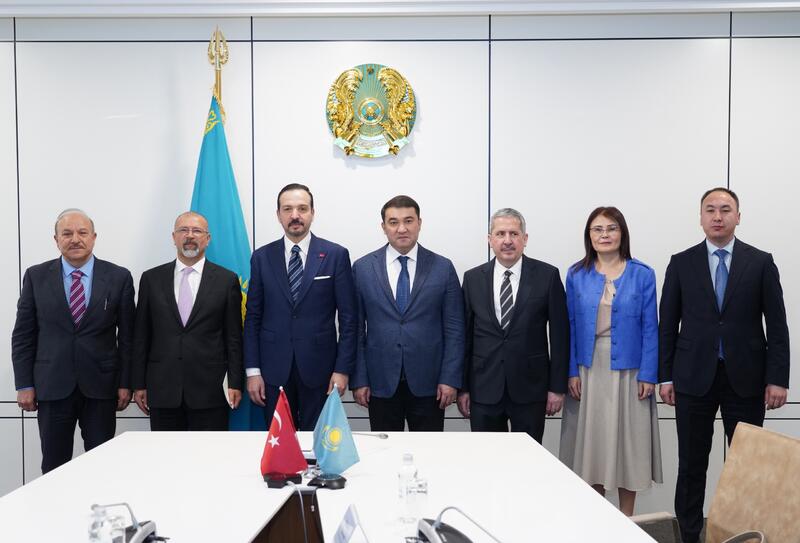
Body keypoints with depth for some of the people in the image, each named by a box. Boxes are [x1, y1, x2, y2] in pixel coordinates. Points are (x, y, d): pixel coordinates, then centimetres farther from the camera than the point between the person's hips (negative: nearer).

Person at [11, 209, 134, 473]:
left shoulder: (119, 277, 0)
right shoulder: (36, 276, 3)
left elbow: (127, 335, 2)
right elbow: (23, 335, 4)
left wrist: (126, 383, -1)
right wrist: (24, 385, 0)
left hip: (100, 386, 0)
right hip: (52, 387, 1)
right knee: (53, 467, 8)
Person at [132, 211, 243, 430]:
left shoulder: (226, 280, 3)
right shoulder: (151, 279, 8)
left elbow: (233, 337, 2)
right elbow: (141, 336, 9)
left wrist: (235, 383, -2)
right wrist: (139, 384, 6)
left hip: (210, 390, -1)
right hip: (163, 390, 2)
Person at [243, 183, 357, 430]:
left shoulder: (336, 255, -1)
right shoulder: (262, 257, 4)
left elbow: (348, 317, -1)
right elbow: (253, 317, 6)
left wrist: (342, 369, -6)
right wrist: (252, 370, 1)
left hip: (319, 368, -1)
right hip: (274, 370, 2)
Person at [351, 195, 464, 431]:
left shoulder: (443, 268, 1)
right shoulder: (363, 268, 2)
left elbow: (454, 329, 1)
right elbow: (355, 329, 3)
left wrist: (450, 378, -5)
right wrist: (359, 379, -1)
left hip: (428, 383, 0)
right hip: (381, 383, 0)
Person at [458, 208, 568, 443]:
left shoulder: (547, 276, -2)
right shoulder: (473, 278, 3)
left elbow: (560, 334, 0)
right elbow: (465, 336, 5)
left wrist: (558, 387, -2)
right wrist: (462, 387, 3)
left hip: (530, 387, -1)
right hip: (484, 389, 1)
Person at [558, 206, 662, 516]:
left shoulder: (643, 275, -1)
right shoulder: (576, 275, 3)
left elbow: (650, 328, -2)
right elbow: (570, 326, 3)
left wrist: (648, 374, -8)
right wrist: (572, 371, -4)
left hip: (628, 371, -1)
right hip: (588, 370, 1)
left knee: (628, 440, 6)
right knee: (591, 440, 7)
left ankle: (626, 519, 20)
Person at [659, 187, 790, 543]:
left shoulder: (760, 262, 3)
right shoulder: (681, 263, 4)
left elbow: (777, 325, 1)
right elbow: (668, 324, 4)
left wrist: (778, 379, -5)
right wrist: (665, 376, 0)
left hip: (746, 378, 0)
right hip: (694, 377, 1)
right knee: (691, 466, 7)